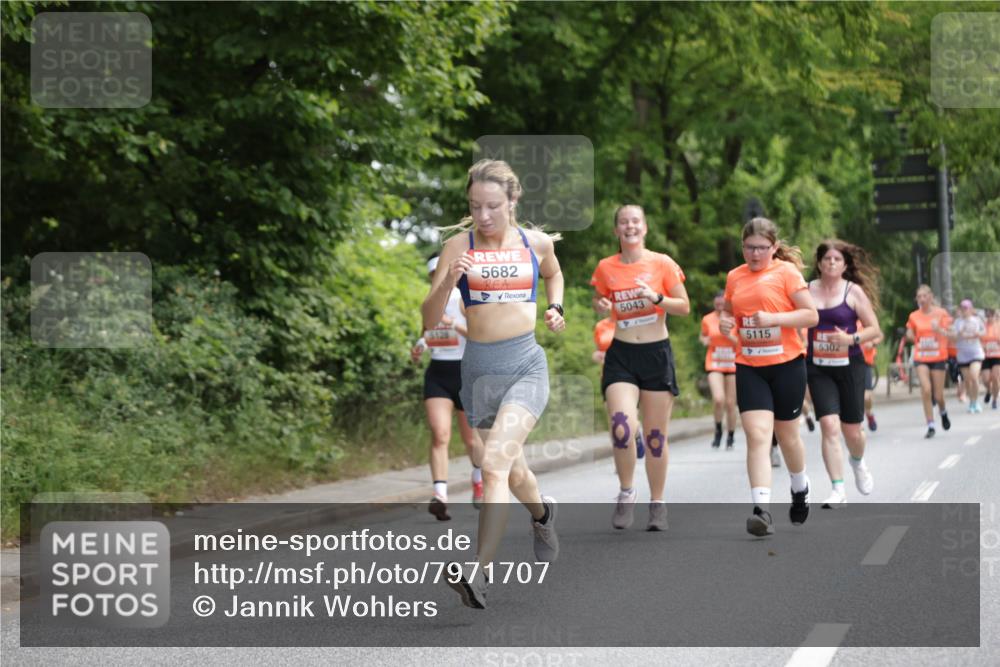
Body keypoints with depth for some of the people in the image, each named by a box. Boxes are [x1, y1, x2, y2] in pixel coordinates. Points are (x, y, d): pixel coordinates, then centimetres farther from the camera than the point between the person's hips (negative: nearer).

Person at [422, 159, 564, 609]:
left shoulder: (537, 243, 2)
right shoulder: (458, 246, -3)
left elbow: (553, 274, 28)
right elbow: (429, 320, -7)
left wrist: (555, 308, 10)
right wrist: (448, 281, -24)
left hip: (526, 365, -2)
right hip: (479, 367, 2)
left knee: (495, 463, -23)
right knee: (512, 471, 20)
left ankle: (479, 571, -30)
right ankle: (543, 514, 54)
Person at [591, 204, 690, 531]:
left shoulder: (662, 264, -2)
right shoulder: (606, 267, 3)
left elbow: (684, 307, 1)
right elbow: (599, 301, 19)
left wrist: (657, 299, -16)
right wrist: (601, 306, -4)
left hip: (657, 354, 0)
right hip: (621, 356, 1)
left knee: (655, 436, 4)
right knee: (621, 426, -19)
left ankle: (657, 503, 19)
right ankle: (626, 492, 3)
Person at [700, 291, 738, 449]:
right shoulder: (707, 320, 0)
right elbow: (702, 336, 17)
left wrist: (729, 336, -19)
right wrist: (704, 340, -6)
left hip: (733, 365, 1)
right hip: (714, 364, 0)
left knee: (730, 403, 3)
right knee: (718, 399, -20)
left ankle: (730, 437, 21)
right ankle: (718, 431, 4)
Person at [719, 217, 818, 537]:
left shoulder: (786, 271, -5)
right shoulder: (735, 277, 9)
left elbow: (811, 315, -8)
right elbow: (729, 311, 24)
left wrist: (773, 318, -20)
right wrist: (724, 321, 0)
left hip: (786, 364, -2)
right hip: (748, 367, 2)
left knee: (787, 434, 12)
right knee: (757, 434, -12)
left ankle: (800, 489, 41)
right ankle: (762, 510, -19)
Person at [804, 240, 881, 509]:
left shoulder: (854, 291, -1)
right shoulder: (807, 290, 2)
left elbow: (874, 329, -2)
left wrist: (851, 339, -18)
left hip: (849, 366, 0)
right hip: (818, 368, 0)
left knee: (852, 430, 6)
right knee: (829, 425, -14)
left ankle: (858, 462, 42)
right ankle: (838, 491, -12)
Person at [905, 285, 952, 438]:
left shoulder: (941, 313, -1)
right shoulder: (914, 316, 4)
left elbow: (948, 335, -6)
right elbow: (911, 337, 14)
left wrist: (938, 329, -26)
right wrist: (909, 335, -9)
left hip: (938, 357, -1)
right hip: (921, 358, 1)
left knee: (938, 395, 2)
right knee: (926, 390, -16)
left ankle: (943, 412, 37)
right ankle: (930, 426, -9)